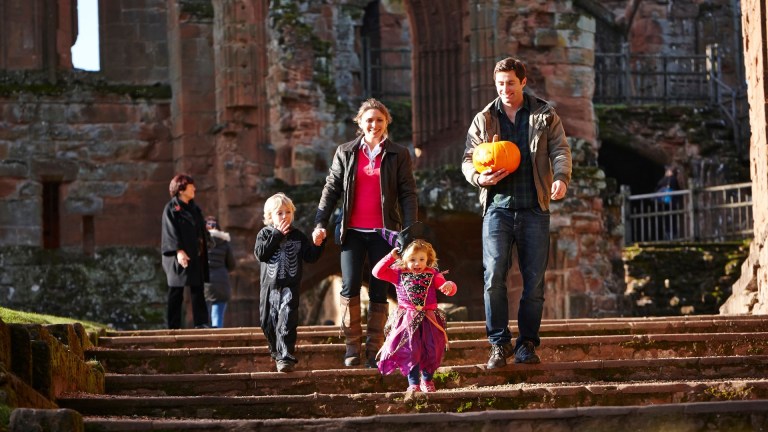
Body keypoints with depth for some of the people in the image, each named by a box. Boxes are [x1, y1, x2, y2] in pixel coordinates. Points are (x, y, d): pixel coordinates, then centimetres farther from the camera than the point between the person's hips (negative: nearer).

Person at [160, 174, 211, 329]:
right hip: (180, 256, -6)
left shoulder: (195, 209, 18)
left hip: (196, 256, 7)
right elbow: (171, 231, -11)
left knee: (197, 289, 3)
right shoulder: (171, 208, -3)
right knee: (176, 291, -2)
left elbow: (202, 230, 19)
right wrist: (179, 250, -22)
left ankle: (201, 322, 3)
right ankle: (174, 326, 0)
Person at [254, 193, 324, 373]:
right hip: (269, 286, 2)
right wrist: (277, 235, -13)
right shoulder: (265, 234, 4)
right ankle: (277, 352, 33)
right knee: (268, 322, 11)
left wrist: (316, 245, -13)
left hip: (290, 286, -2)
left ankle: (285, 357, -20)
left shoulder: (298, 236, 6)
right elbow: (260, 254, -12)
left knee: (286, 321, -15)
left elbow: (310, 257, 7)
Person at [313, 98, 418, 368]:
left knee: (379, 292, 1)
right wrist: (320, 223, 0)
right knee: (350, 289, -7)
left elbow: (408, 194, 2)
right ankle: (352, 348, 2)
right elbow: (331, 189, 10)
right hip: (353, 231, 1)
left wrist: (410, 231, -8)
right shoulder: (345, 153, 9)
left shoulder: (398, 155, 5)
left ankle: (374, 351, 6)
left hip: (383, 232, -1)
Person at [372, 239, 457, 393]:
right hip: (408, 320, -1)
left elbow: (449, 290, 1)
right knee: (411, 350, -12)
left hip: (429, 319, 1)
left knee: (432, 351, -1)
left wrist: (449, 285, -24)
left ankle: (427, 381, 21)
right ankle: (413, 384, -6)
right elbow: (378, 272, 0)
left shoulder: (433, 275, 6)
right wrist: (391, 257, -4)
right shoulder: (399, 274, 6)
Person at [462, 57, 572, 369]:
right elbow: (468, 159, 12)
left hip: (534, 209, 0)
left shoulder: (545, 116, 8)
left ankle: (527, 344, 11)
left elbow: (560, 151, 0)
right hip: (498, 206, 0)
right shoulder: (484, 120, 11)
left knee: (534, 280, 1)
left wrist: (561, 178, -20)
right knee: (493, 276, -11)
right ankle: (499, 343, -2)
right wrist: (480, 178, -11)